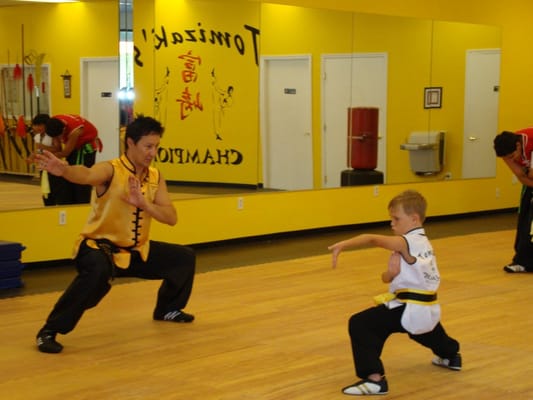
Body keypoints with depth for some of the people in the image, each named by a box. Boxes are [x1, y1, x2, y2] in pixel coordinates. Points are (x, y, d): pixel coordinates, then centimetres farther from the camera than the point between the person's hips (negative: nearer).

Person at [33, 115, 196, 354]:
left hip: (137, 250, 7)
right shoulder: (110, 170, -20)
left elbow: (171, 218, -9)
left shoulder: (155, 176, -1)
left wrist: (143, 203, -28)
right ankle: (49, 331, -28)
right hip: (99, 247, -7)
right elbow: (86, 175, -45)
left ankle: (167, 309, 39)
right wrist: (63, 170, -69)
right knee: (98, 272, -40)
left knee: (184, 258, 11)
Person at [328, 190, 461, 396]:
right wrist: (389, 274, -9)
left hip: (411, 310, -10)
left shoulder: (406, 242, -15)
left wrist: (342, 244, -37)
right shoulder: (422, 241, 14)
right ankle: (451, 355, 69)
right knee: (426, 329, 44)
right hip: (428, 309, 10)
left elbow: (372, 239, -31)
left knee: (359, 324, -17)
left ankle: (374, 379, -24)